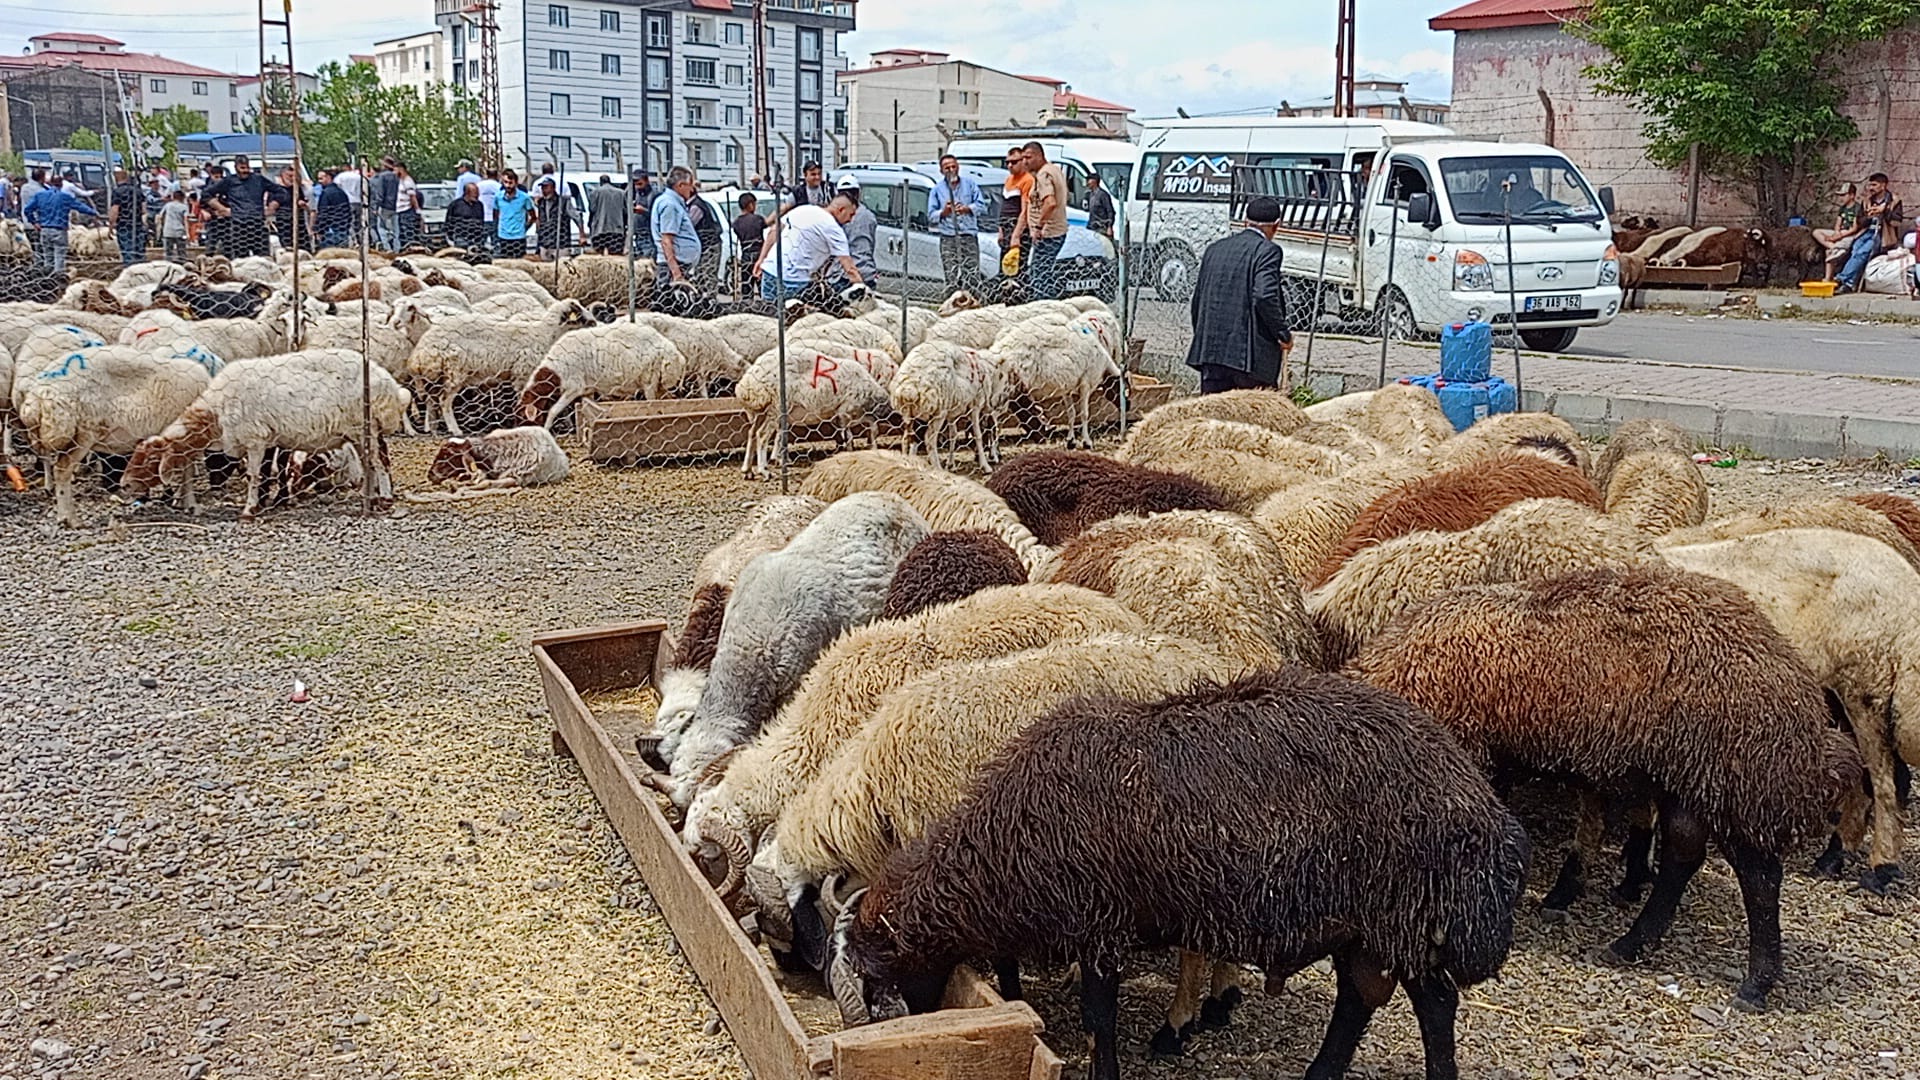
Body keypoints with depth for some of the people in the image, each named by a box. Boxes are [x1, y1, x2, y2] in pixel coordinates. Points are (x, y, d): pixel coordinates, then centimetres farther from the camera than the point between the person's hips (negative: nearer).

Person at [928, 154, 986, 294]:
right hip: (948, 238, 0)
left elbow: (982, 206, 7)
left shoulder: (970, 184, 13)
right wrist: (943, 212, -11)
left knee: (973, 276, -5)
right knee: (952, 278, -6)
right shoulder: (937, 189, 13)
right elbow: (931, 214, 9)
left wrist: (967, 209, -11)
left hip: (969, 236, 1)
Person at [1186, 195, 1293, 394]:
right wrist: (1284, 335, -8)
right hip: (1249, 353, -6)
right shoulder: (1267, 250, -6)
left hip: (1211, 349, 6)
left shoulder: (1215, 249, 14)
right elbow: (1265, 296, -19)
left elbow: (1197, 301, 16)